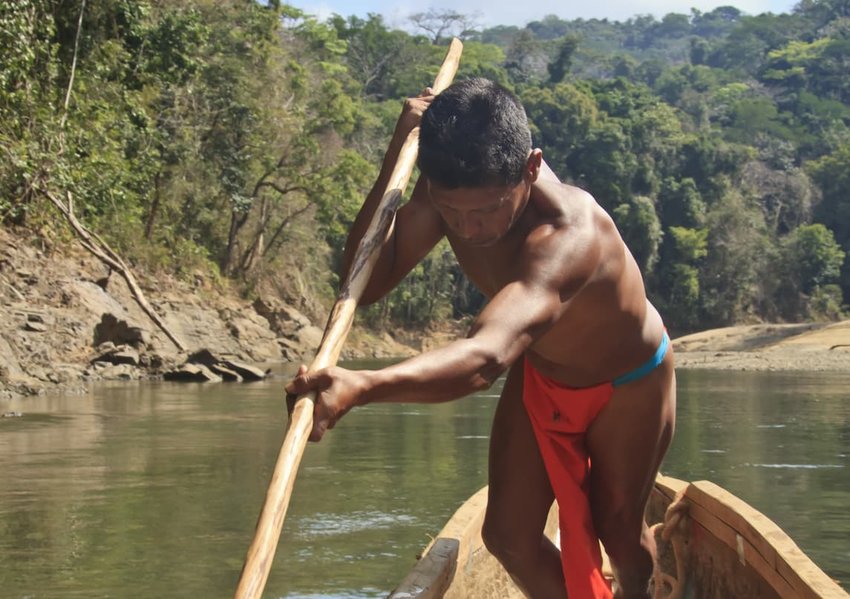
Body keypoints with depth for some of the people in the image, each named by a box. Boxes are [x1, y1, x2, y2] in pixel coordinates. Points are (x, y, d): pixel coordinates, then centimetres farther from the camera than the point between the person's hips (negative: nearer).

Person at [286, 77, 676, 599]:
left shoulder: (568, 234, -48)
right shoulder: (454, 189, -27)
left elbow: (487, 357, -64)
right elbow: (367, 282, -28)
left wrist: (363, 387, -82)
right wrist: (397, 151, -39)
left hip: (629, 383, -5)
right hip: (540, 373, 5)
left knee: (618, 526, 14)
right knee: (509, 535, -2)